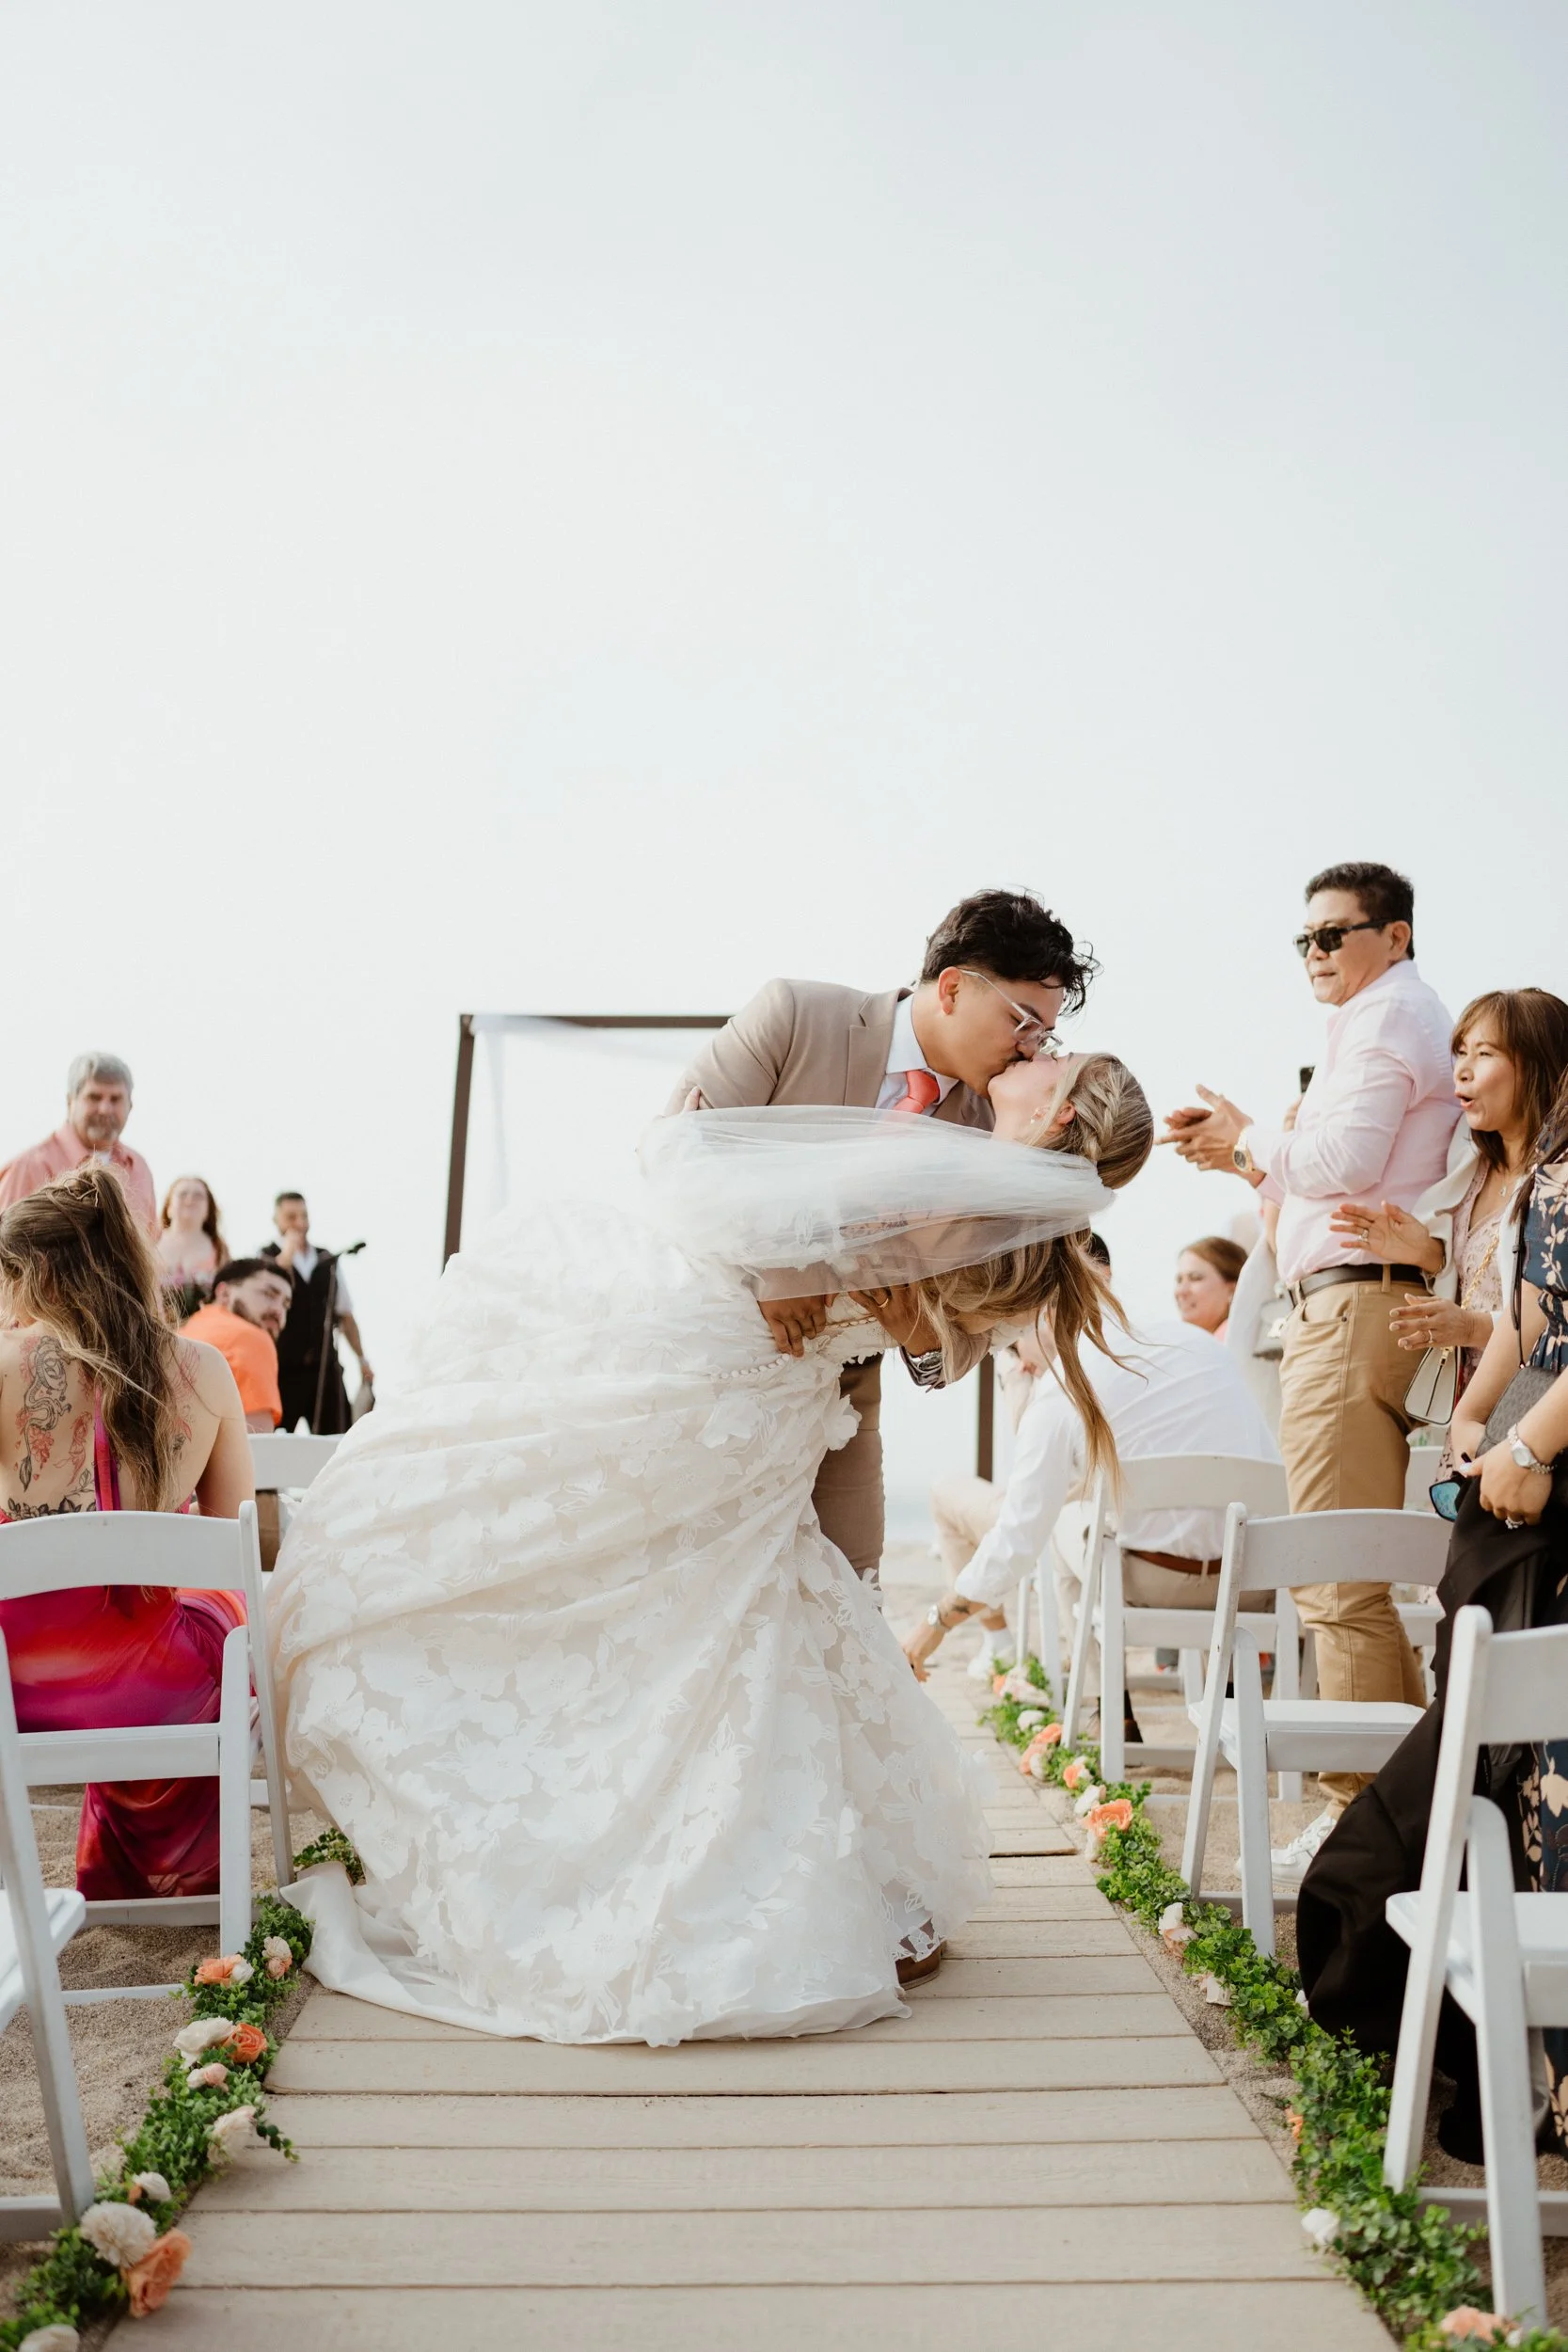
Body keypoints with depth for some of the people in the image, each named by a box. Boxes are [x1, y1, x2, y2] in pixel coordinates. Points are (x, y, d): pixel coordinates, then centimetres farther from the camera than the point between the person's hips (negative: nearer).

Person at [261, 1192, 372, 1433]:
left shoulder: (329, 1261, 10)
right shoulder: (265, 1257, 0)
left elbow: (345, 1315, 15)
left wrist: (361, 1358, 11)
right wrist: (287, 1254, -19)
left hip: (325, 1369, 3)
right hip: (282, 1370, -3)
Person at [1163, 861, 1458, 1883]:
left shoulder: (1387, 1014, -5)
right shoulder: (1413, 1020, 26)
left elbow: (1345, 1162, -17)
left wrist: (1250, 1136, -1)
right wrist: (1251, 1159, 15)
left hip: (1353, 1303, -11)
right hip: (1366, 1308, 11)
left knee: (1339, 1580, -9)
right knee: (1362, 1576, 15)